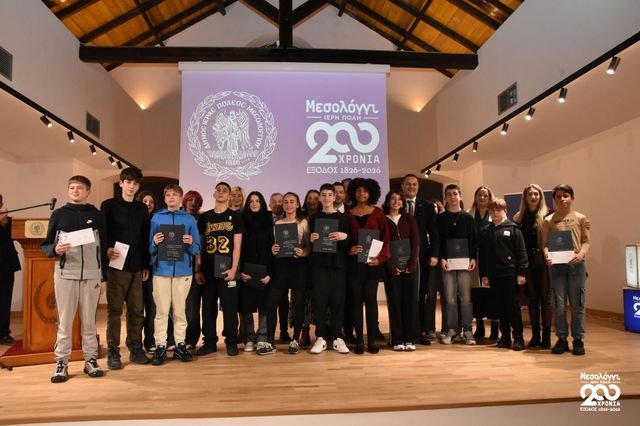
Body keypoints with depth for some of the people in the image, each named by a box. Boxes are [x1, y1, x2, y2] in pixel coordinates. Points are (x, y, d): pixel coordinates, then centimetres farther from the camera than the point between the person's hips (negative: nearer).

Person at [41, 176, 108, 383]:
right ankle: (61, 363, 12)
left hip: (92, 275, 0)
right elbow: (45, 245, 7)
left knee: (89, 320, 7)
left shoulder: (97, 215, 6)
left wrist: (104, 276, 5)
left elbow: (104, 247, 7)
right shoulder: (59, 214, 5)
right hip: (65, 274, 0)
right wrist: (55, 249, -16)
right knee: (64, 321, 3)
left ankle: (91, 360, 15)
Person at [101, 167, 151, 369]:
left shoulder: (142, 208, 11)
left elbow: (146, 238, 12)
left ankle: (136, 348, 17)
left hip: (137, 267, 3)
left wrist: (146, 265, 10)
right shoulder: (109, 205, 2)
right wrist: (107, 249, -21)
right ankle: (113, 351, 11)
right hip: (116, 266, -3)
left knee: (137, 309, 7)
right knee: (114, 310, 3)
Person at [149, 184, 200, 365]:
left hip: (182, 270, 1)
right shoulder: (156, 218, 7)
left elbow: (197, 249, 6)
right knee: (162, 310, 1)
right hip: (161, 269, 0)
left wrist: (191, 243, -14)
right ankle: (160, 346, 8)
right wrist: (155, 243, -15)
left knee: (180, 310, 7)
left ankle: (180, 345, 15)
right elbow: (149, 248, 6)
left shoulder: (189, 219, 7)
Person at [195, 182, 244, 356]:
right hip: (207, 270, 3)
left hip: (227, 269, -3)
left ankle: (231, 342, 12)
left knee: (230, 307, 1)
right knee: (208, 307, 7)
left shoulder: (235, 216, 3)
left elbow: (237, 245, -2)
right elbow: (198, 245, 9)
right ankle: (209, 341, 18)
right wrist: (197, 270, 2)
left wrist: (233, 268, -11)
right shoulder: (204, 217, 10)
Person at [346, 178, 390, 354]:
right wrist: (348, 250, -13)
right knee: (357, 300, 3)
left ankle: (372, 340, 9)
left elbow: (385, 237, 2)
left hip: (372, 261, -1)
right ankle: (359, 340, 8)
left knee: (371, 299, 2)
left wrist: (381, 258, -9)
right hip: (354, 262, 1)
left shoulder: (378, 212, 4)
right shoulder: (348, 214, 6)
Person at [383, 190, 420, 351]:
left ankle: (410, 339, 7)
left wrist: (412, 263, -8)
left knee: (410, 300, 1)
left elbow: (416, 242, 4)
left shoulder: (409, 219, 12)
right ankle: (397, 340, 4)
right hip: (392, 267, -2)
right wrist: (390, 265, -12)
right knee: (394, 301, -1)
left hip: (410, 265, 2)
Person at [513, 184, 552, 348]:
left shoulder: (547, 216, -2)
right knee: (532, 298, 10)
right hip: (528, 261, 3)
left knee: (546, 297, 2)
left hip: (544, 260, -3)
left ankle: (546, 336, 11)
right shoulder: (519, 217, 8)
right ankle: (535, 335, 18)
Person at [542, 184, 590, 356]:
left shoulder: (580, 218, 6)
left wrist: (581, 254, -15)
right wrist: (547, 256, -14)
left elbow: (587, 241, 3)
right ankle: (562, 339, 14)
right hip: (556, 265, 0)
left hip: (576, 264, 0)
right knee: (558, 304, 3)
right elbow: (545, 243, 4)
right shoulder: (548, 221, 7)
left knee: (577, 304, 4)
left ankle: (578, 339, 15)